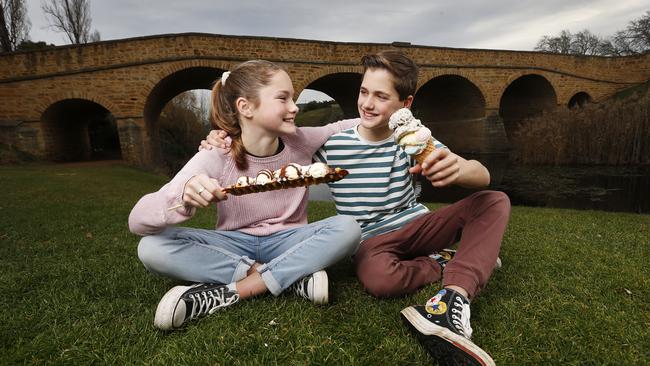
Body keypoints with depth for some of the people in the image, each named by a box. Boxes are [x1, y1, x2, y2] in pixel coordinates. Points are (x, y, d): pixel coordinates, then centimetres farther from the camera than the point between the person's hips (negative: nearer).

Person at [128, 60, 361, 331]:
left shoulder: (301, 142, -11)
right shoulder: (216, 158, -19)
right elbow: (137, 221, -24)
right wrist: (183, 199, -45)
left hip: (287, 242, 1)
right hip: (235, 245, 0)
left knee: (347, 228, -26)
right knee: (152, 248, -24)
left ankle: (229, 293, -23)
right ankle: (292, 275, -21)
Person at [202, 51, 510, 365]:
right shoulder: (331, 143, -7)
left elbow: (483, 177, -15)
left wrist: (458, 168, -41)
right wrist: (230, 147, -17)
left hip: (416, 227, 4)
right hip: (371, 240, -3)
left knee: (495, 202, -15)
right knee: (379, 279, -40)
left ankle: (453, 298, -37)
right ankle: (445, 263, -8)